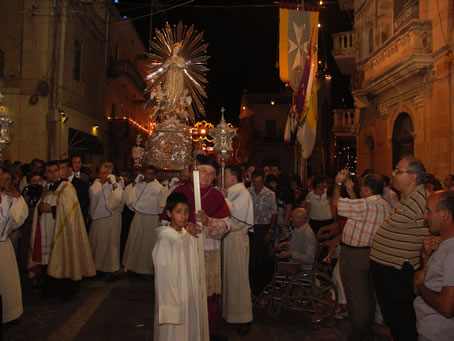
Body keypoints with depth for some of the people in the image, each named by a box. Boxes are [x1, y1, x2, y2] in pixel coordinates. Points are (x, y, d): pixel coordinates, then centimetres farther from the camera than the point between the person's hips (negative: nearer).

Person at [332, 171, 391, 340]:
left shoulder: (364, 205, -24)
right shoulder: (386, 205, 3)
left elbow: (336, 203, -16)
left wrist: (339, 183, -1)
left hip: (354, 255, -9)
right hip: (372, 253, 9)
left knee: (356, 296, 3)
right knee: (368, 294, 20)